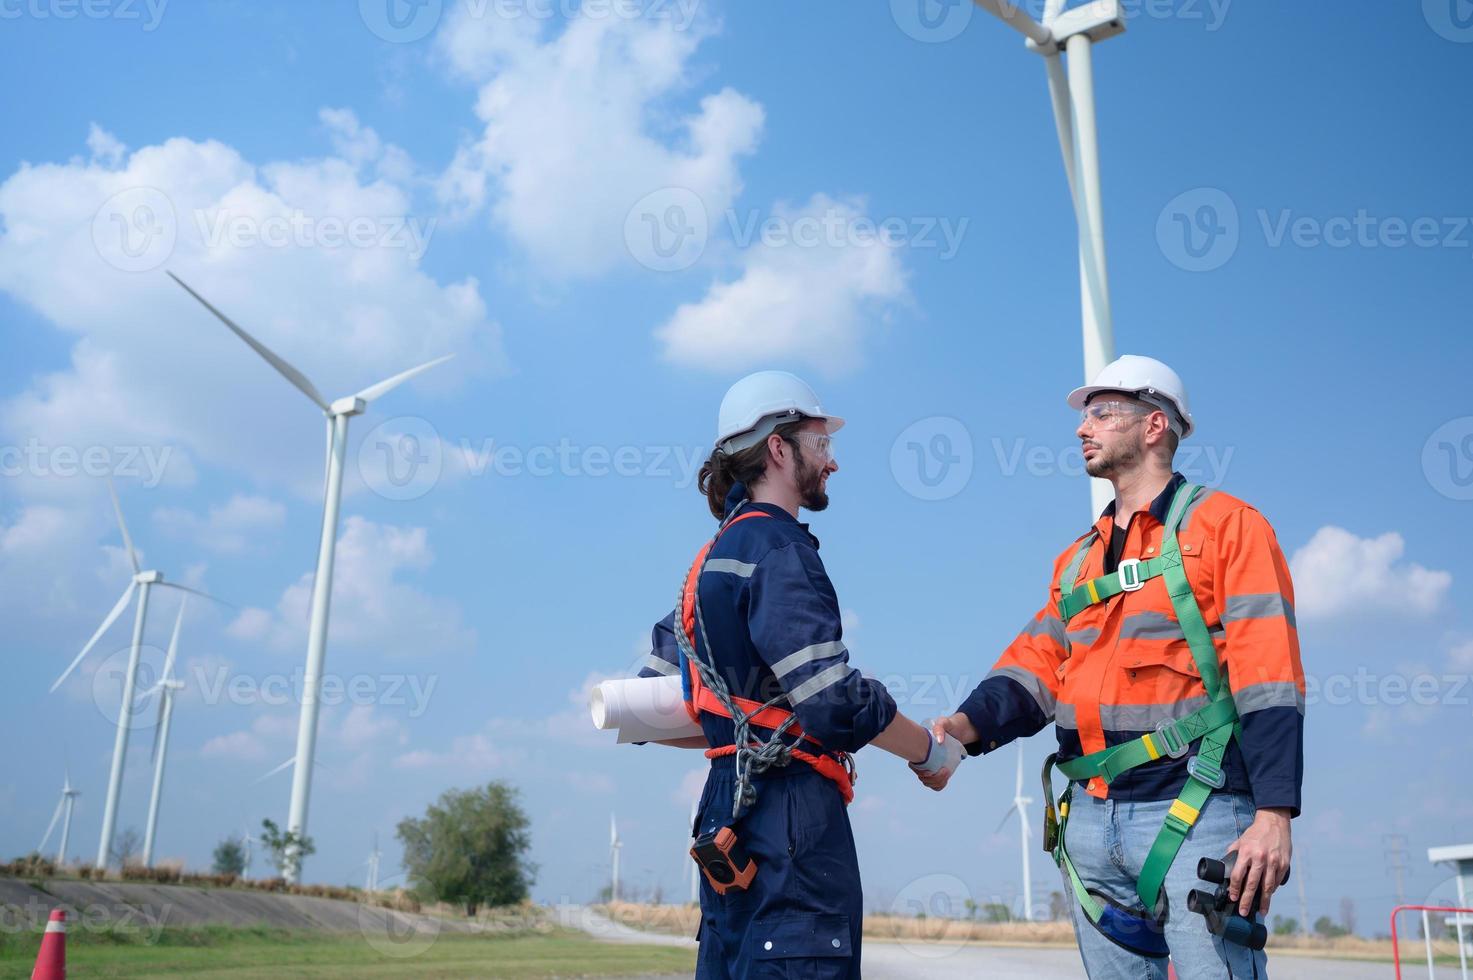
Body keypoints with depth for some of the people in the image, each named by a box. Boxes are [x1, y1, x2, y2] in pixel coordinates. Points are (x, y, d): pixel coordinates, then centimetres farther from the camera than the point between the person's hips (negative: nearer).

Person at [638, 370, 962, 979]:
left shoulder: (712, 559, 17)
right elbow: (833, 698, -21)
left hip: (730, 812, 10)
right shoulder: (776, 546, -11)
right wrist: (930, 752, -5)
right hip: (791, 814, -10)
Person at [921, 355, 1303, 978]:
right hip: (1090, 818, 6)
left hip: (1193, 815, -6)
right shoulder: (1076, 559, 18)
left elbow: (1267, 678, -9)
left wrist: (1273, 813, -17)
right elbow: (1035, 666, 8)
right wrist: (967, 726, -11)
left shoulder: (1225, 524, -2)